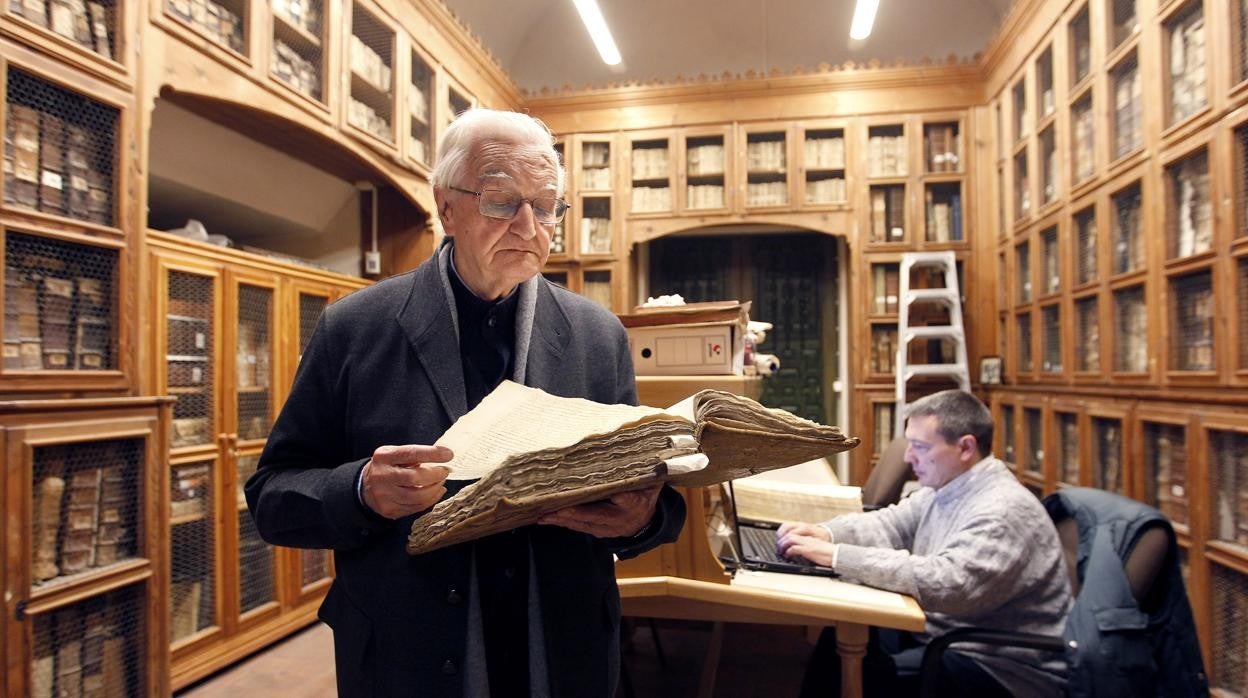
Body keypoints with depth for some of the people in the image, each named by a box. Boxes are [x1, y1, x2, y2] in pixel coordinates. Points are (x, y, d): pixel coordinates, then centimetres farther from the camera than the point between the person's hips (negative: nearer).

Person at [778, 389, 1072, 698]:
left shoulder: (1005, 510, -24)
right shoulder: (946, 487, 6)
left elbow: (945, 583, -36)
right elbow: (888, 523, 9)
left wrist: (836, 555, -34)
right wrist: (825, 533, -12)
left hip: (1003, 669, -8)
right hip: (943, 635, 9)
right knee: (841, 638, -4)